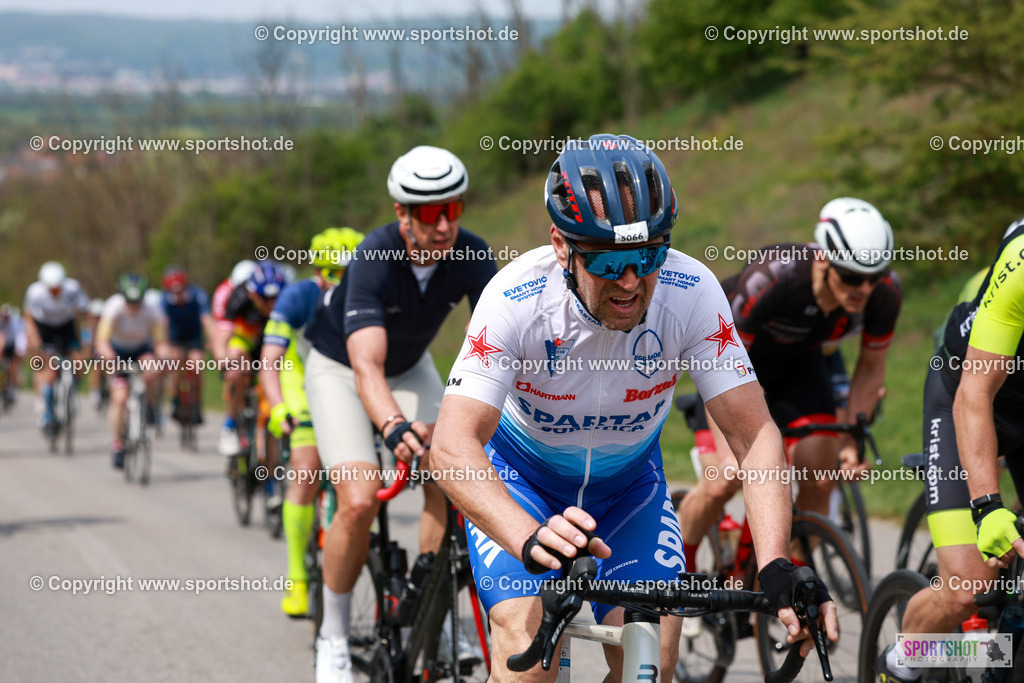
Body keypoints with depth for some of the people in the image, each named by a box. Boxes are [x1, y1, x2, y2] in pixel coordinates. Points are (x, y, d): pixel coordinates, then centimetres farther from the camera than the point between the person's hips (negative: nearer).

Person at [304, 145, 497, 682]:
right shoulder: (375, 259, -36)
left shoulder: (470, 255, -24)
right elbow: (367, 365, -47)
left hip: (410, 366, 4)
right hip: (340, 369, -4)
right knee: (359, 502, -19)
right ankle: (333, 634, 0)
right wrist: (395, 427, -66)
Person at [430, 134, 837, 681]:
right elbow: (452, 448, -41)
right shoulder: (518, 300, -34)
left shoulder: (691, 294, -28)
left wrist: (776, 567, -43)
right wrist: (532, 540, -59)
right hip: (521, 479, -2)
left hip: (629, 482, 3)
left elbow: (754, 434, -27)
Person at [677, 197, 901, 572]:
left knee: (819, 482, -11)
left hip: (798, 360, 4)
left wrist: (851, 440, -15)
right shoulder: (769, 279, -41)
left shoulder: (885, 292, -28)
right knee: (721, 485, -14)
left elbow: (871, 368, -8)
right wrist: (729, 449, -33)